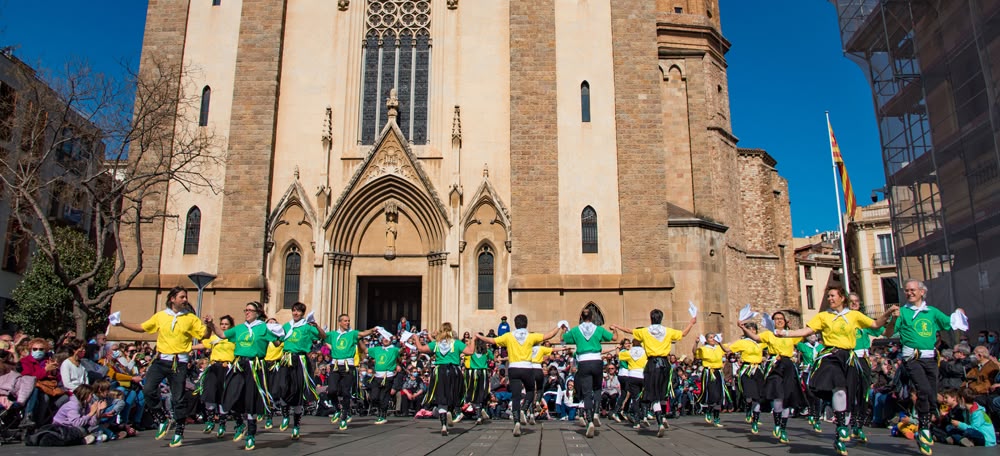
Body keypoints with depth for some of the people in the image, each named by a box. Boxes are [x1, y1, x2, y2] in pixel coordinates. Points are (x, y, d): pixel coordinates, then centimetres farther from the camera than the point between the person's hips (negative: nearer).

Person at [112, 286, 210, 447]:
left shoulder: (191, 318, 1)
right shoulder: (160, 316, 7)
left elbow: (205, 334, -1)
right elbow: (142, 328, 16)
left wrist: (209, 325, -20)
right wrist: (122, 324, 9)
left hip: (179, 362, -2)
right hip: (161, 360, 2)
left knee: (178, 398, 2)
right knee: (148, 390, -11)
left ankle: (179, 433, 16)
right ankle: (162, 421, 12)